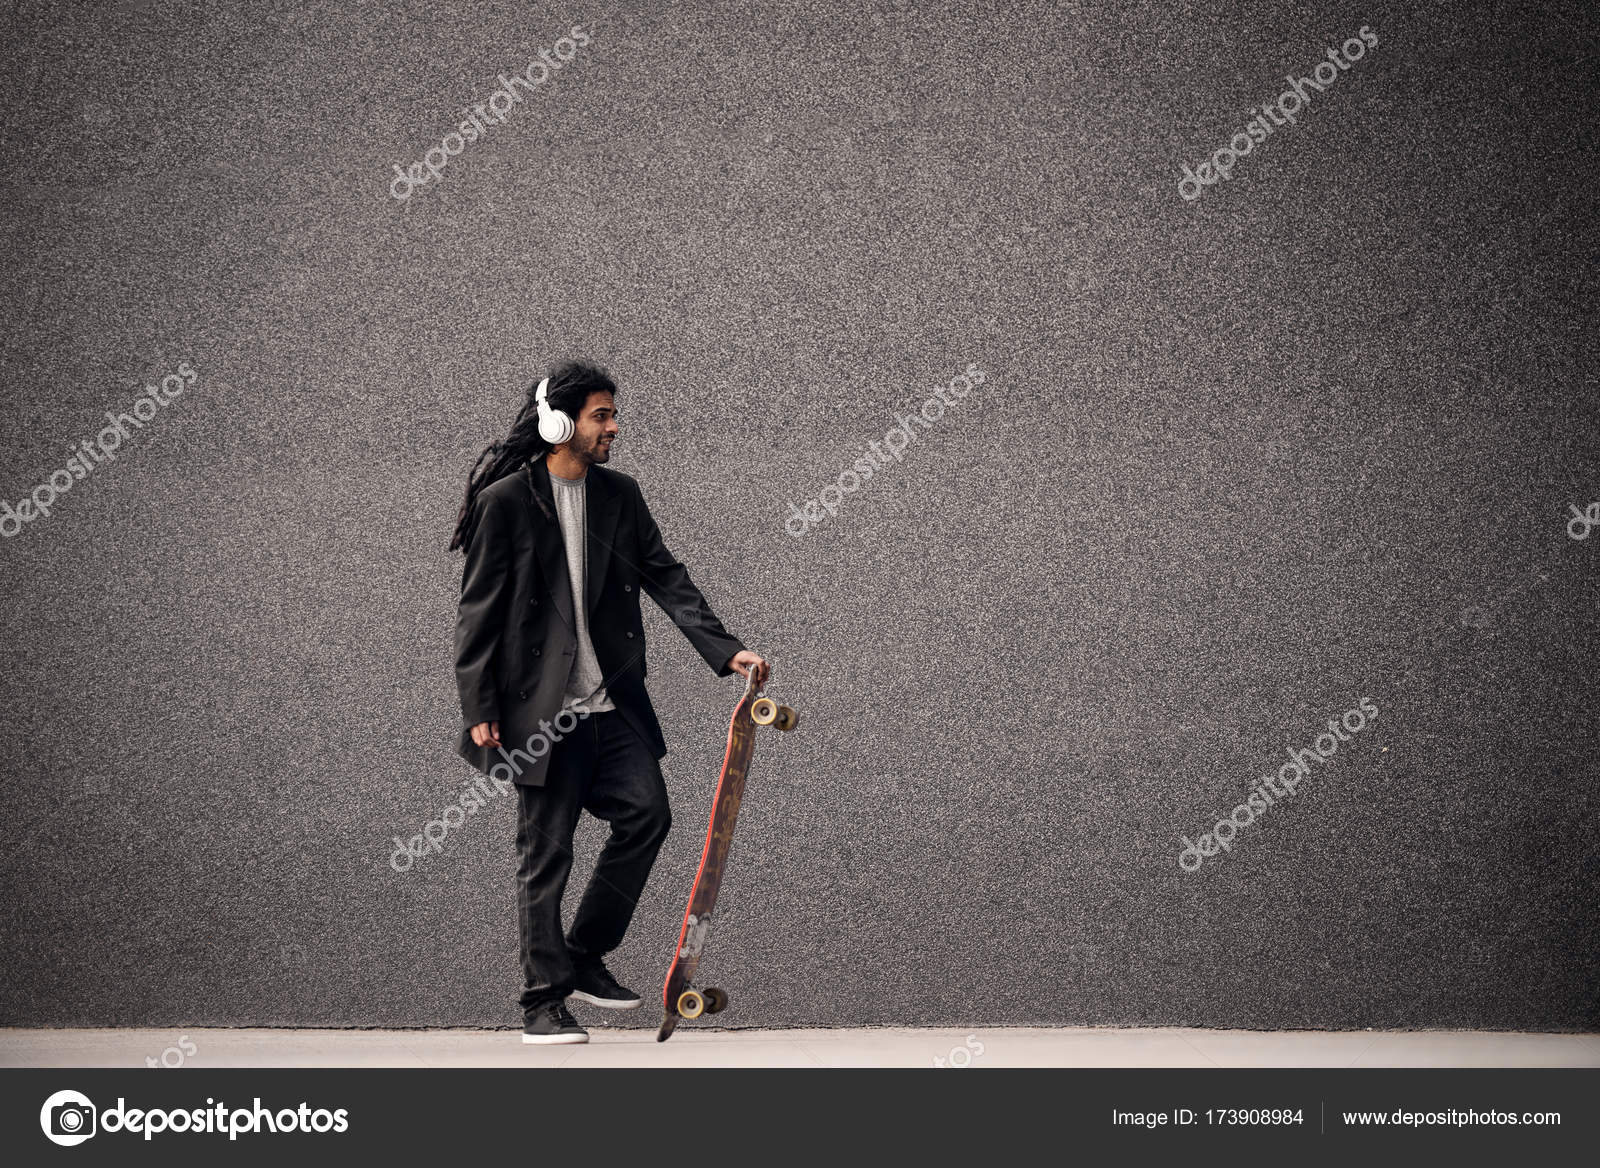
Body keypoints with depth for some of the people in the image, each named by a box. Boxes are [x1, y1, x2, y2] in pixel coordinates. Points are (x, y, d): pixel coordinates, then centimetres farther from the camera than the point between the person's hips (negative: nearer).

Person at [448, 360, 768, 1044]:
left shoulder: (619, 496, 9)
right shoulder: (506, 501, -7)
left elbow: (665, 578, 8)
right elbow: (478, 611, -6)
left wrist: (725, 650, -4)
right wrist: (478, 710, -10)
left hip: (612, 700, 5)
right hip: (540, 706, -5)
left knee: (646, 815, -4)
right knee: (546, 853, -1)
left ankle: (584, 959, 14)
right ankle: (543, 1002, 9)